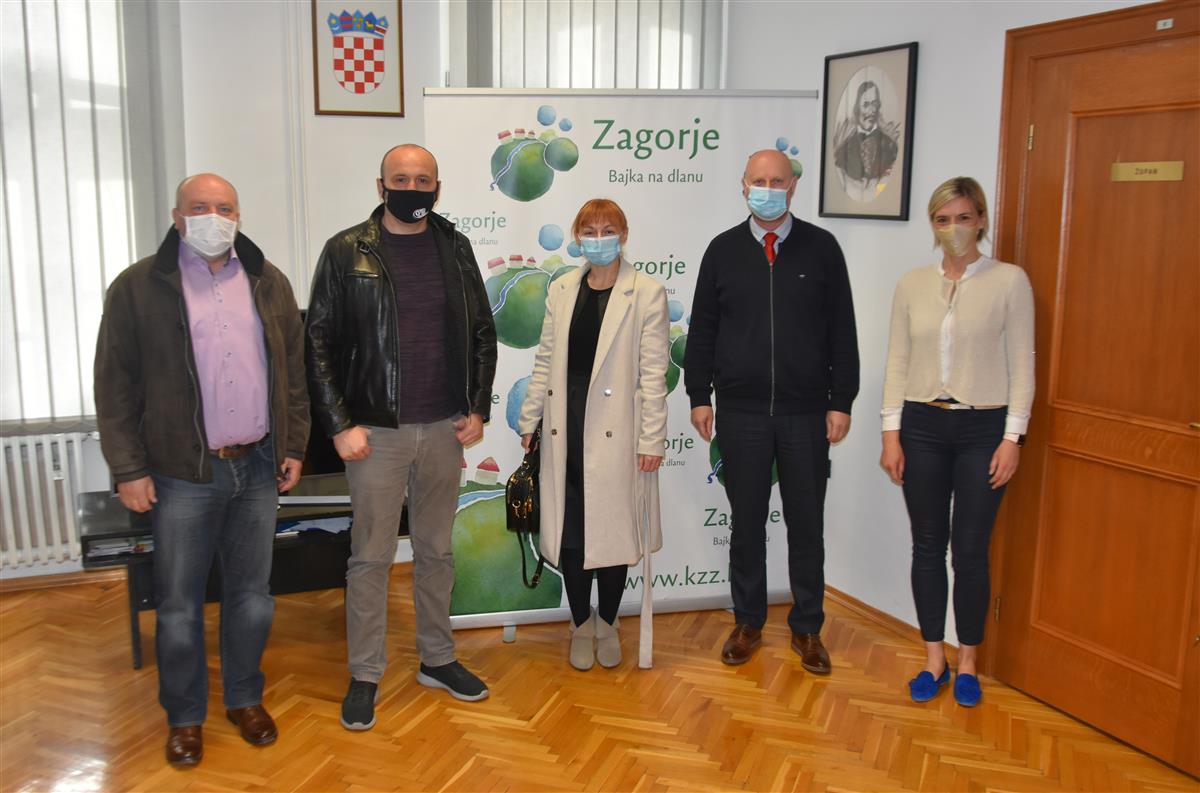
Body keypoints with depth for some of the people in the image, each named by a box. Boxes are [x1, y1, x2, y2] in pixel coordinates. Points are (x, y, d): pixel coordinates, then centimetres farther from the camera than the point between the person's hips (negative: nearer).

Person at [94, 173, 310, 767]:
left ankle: (245, 698, 32)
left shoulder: (268, 283, 8)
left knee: (252, 595, 13)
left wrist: (294, 446, 9)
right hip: (183, 473, -3)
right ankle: (184, 716, 25)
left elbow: (294, 370, 12)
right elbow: (115, 385, -3)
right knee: (179, 605, 7)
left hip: (258, 468, 3)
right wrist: (128, 469, -6)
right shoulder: (138, 287, -3)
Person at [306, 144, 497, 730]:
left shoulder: (454, 248, 6)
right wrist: (339, 425, -10)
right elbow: (319, 344, -4)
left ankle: (437, 659, 30)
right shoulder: (346, 252, -4)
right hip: (376, 432, -3)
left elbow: (482, 332, 12)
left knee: (436, 550, 15)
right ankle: (365, 676, 19)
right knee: (371, 557, 4)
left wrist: (478, 408, 5)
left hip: (443, 428, 3)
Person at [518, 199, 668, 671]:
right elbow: (545, 362, 12)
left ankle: (607, 624, 27)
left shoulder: (646, 294, -4)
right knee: (569, 531, 8)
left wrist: (652, 439, -10)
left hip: (615, 433, -3)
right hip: (566, 430, 4)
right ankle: (581, 626, 27)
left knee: (611, 530, 6)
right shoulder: (562, 291, 9)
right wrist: (529, 420, 10)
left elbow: (653, 372, -7)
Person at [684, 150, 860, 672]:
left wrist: (841, 402, -2)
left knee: (806, 523, 8)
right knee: (746, 521, 9)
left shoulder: (821, 248, 2)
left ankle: (807, 628, 22)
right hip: (741, 412, 1)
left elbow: (842, 331, 2)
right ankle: (748, 623, 24)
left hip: (806, 412, 0)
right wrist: (699, 396, 1)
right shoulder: (723, 250, 5)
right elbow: (702, 329, 7)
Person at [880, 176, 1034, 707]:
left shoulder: (1010, 281, -3)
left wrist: (1013, 436, -8)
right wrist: (891, 432, 1)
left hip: (983, 429, -2)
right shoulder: (912, 285, 5)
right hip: (923, 426, 3)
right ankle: (933, 661, 23)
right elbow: (897, 363, 6)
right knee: (928, 545, 9)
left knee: (970, 548, 4)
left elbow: (1022, 365, -3)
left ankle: (966, 663, 22)